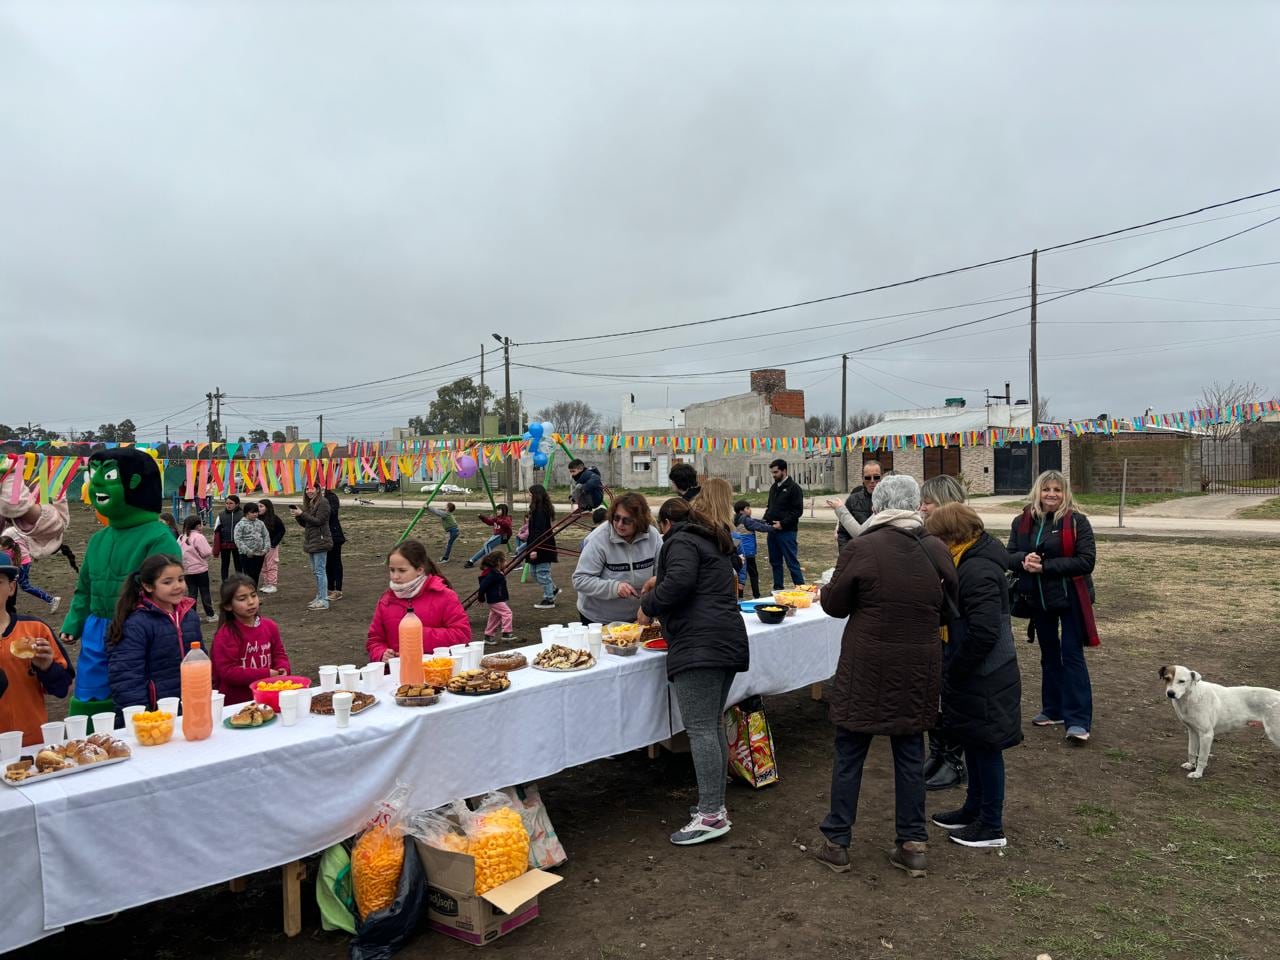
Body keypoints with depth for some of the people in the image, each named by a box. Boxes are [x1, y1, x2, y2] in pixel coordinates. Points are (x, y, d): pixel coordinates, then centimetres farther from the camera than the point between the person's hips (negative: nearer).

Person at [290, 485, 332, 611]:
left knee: (320, 571, -9)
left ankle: (323, 600, -8)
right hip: (311, 541, 9)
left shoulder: (323, 502, -10)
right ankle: (319, 597, 20)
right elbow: (305, 523, 17)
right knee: (315, 571, 13)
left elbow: (319, 521, -17)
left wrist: (301, 513, -17)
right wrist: (297, 515, -1)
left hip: (320, 541, -9)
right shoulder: (309, 503, 16)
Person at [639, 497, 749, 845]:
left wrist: (649, 606, -7)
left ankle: (711, 815, -9)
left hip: (699, 645, -10)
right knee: (714, 725, 13)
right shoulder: (715, 543, 26)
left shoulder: (681, 541, -3)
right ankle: (716, 805, 18)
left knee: (700, 728, -9)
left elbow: (679, 582, -20)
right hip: (730, 642, 10)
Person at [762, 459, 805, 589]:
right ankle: (777, 588, 22)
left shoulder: (793, 488, -8)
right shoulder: (773, 487, 16)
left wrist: (783, 524, -18)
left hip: (787, 531, -8)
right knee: (775, 562, 13)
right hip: (772, 530, 8)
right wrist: (765, 519, 6)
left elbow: (798, 511, -13)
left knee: (792, 562, -7)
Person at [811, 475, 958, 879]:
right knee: (910, 754, 16)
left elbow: (834, 605, -6)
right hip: (919, 670, 4)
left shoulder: (861, 549, -15)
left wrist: (826, 589, 15)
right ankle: (914, 844, 24)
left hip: (867, 668, -4)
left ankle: (837, 843, 19)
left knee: (849, 754, 9)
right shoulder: (937, 550, -1)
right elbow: (948, 606, 11)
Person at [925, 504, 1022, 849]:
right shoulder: (970, 563, 8)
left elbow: (982, 633, -29)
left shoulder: (978, 571, -24)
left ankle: (992, 826, 19)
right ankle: (974, 810, 35)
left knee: (985, 748, 4)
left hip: (985, 679, -10)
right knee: (974, 745, 20)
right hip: (976, 676, 10)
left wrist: (953, 673, -18)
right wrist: (952, 672, 13)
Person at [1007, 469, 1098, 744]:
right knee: (1049, 654, 17)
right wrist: (1023, 560, -20)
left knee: (1072, 655, -4)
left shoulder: (1077, 522, -10)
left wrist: (1045, 566, -23)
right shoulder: (1022, 521, 2)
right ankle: (1053, 710, 31)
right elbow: (1010, 556, 3)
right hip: (1038, 599, 5)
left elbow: (1086, 561, -17)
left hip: (1070, 598, -5)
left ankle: (1078, 719, 1)